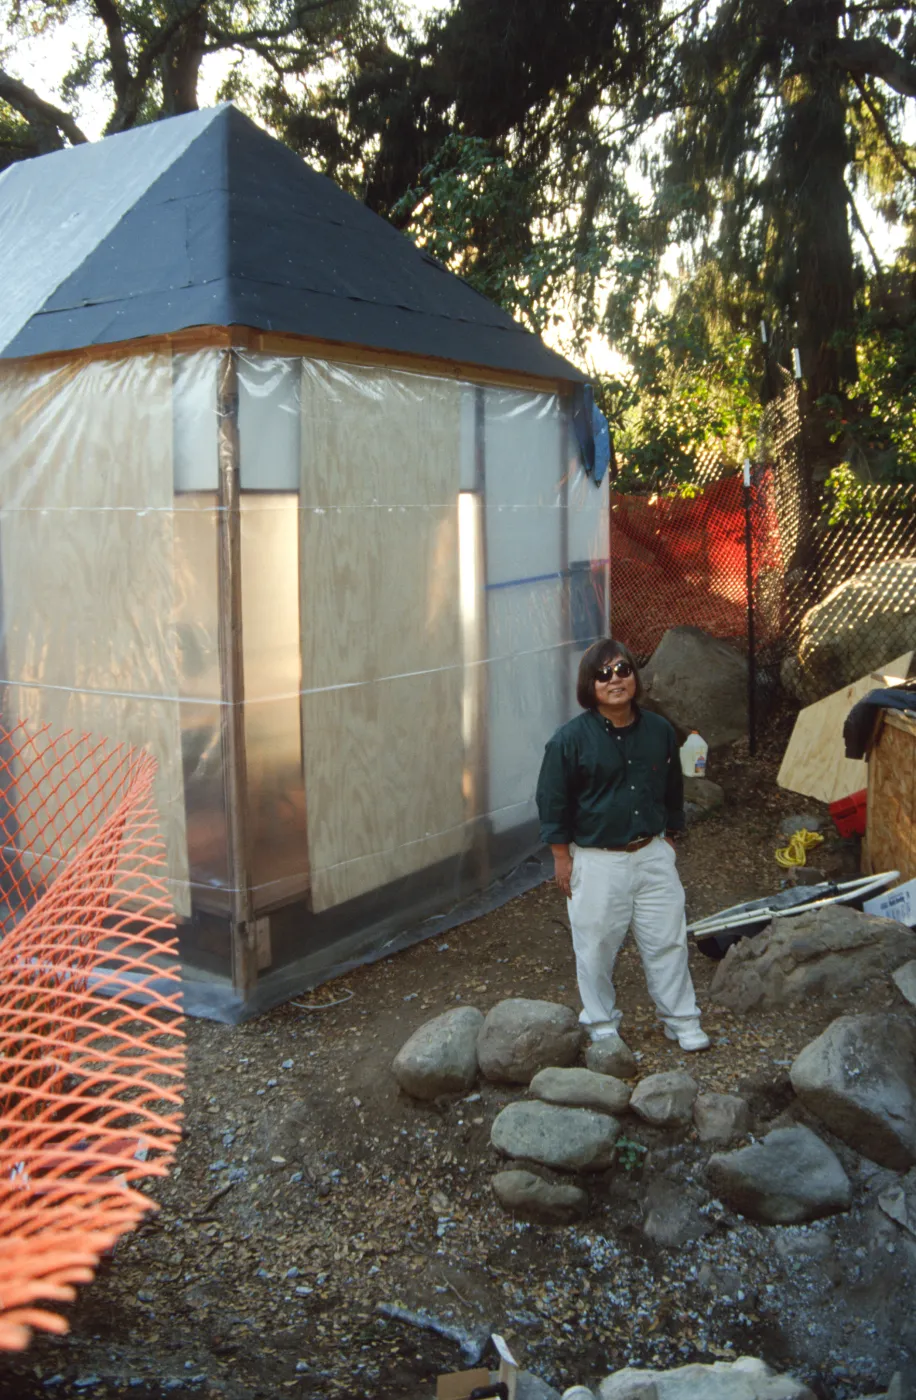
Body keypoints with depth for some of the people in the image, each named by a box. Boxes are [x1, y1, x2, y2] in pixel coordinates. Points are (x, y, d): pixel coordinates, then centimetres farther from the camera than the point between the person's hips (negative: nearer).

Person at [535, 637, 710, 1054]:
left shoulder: (658, 730, 0)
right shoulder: (571, 738, -13)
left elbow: (673, 791, 13)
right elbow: (552, 802, -7)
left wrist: (669, 838, 16)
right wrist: (562, 859, -6)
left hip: (652, 854, 4)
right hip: (596, 862, -3)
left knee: (667, 940, 10)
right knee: (597, 946, 8)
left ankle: (682, 1021, 28)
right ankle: (601, 1025, 28)